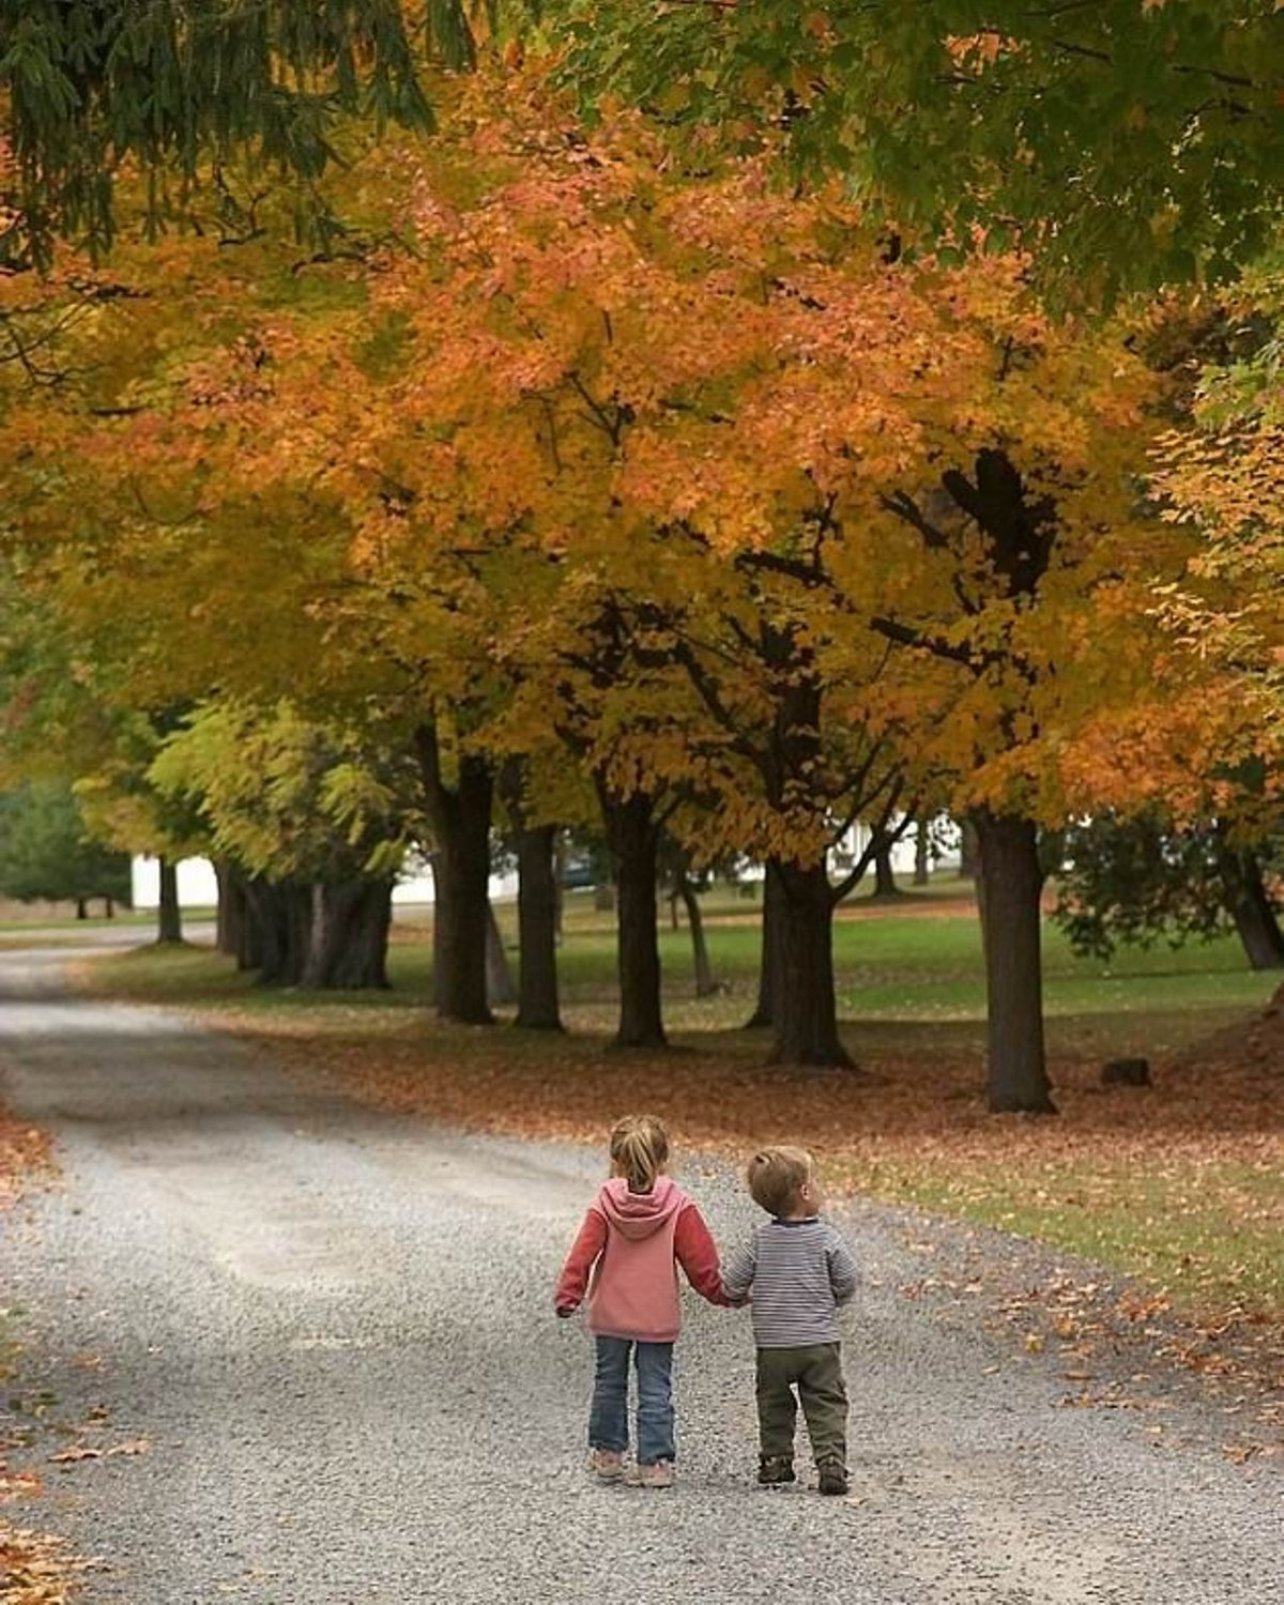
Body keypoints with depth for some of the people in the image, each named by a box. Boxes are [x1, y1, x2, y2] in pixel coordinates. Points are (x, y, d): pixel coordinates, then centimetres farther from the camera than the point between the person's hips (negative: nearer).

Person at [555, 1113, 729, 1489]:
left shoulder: (606, 1203, -7)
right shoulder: (677, 1205, -7)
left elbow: (584, 1252, -8)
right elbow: (700, 1259, -3)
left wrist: (568, 1295, 0)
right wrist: (720, 1293, 10)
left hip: (610, 1316, 1)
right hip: (658, 1318, -1)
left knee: (609, 1383, 16)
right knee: (655, 1390, 5)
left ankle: (607, 1454, 23)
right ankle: (655, 1462, 1)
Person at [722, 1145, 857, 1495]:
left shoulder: (760, 1241, -4)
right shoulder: (826, 1238, -8)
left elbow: (731, 1285, -2)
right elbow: (847, 1282, -4)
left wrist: (746, 1297, 20)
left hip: (772, 1344, 2)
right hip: (820, 1341, -2)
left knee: (774, 1404, 18)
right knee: (826, 1405, 4)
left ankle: (775, 1460, 19)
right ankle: (831, 1460, -8)